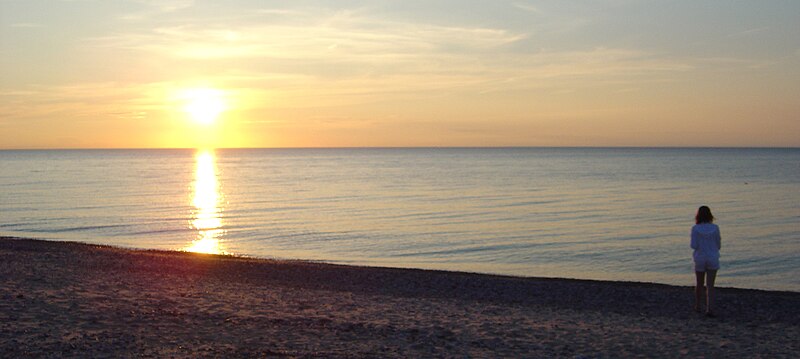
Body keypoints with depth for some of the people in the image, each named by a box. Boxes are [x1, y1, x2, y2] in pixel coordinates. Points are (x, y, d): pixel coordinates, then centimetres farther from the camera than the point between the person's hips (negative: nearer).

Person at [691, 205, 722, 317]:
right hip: (713, 259, 0)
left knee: (699, 284, 18)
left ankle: (697, 306, 32)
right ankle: (709, 309, -12)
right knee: (710, 286, 1)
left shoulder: (695, 229, -10)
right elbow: (718, 246, 0)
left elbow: (694, 246, -13)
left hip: (700, 259, 0)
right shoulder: (715, 228, -6)